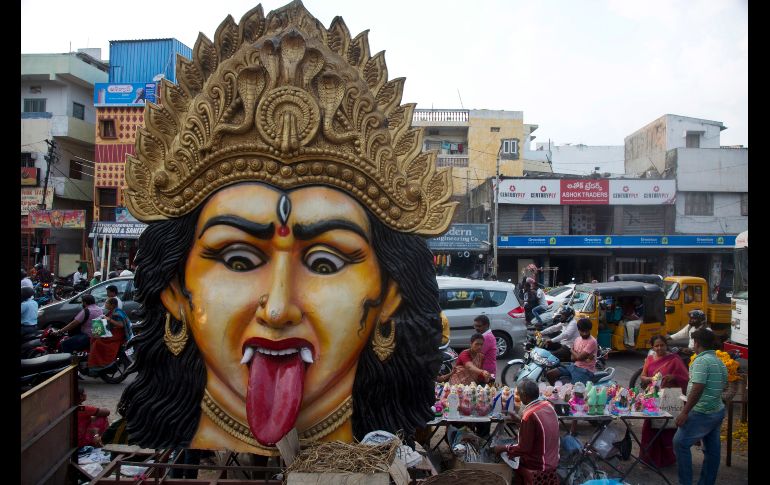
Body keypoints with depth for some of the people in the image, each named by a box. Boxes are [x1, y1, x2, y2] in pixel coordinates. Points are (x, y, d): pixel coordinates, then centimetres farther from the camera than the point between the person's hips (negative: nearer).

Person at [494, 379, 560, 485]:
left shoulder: (530, 415, -27)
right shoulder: (547, 405, -3)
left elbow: (524, 448, -20)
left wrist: (504, 448, -7)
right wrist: (519, 420, 15)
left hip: (537, 470, -8)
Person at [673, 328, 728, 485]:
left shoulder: (701, 361, -18)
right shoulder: (720, 362, 11)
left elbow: (697, 389, -25)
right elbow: (722, 385, 18)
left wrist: (684, 412, -22)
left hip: (701, 413, -9)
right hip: (718, 412, 9)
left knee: (680, 443, -2)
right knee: (712, 449, 14)